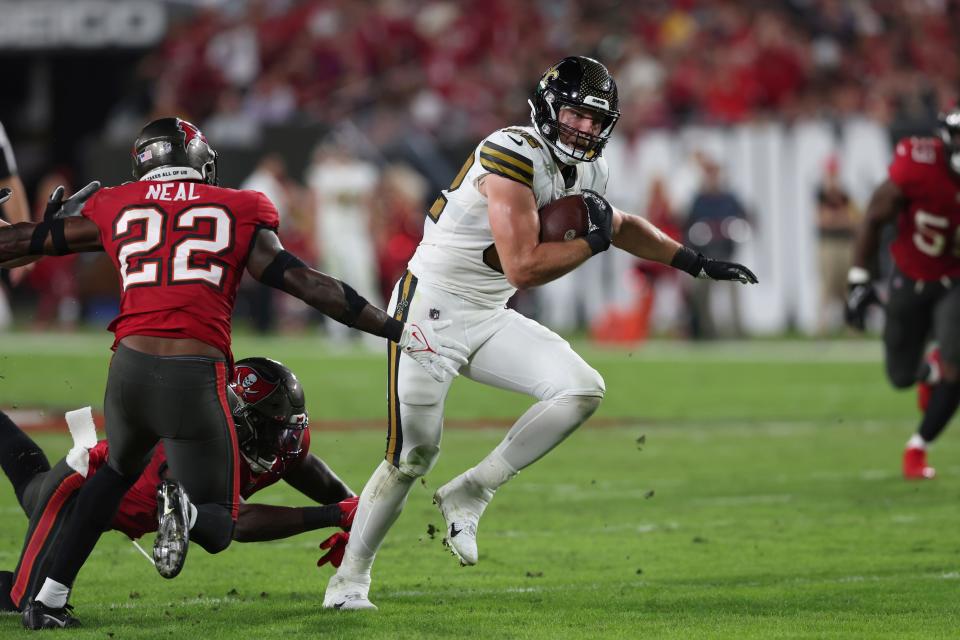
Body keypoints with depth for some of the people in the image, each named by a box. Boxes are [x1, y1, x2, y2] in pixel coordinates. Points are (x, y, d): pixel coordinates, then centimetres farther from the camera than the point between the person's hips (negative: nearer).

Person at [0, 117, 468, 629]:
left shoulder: (113, 208, 16)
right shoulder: (237, 212, 11)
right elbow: (304, 282, 6)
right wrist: (399, 332, 8)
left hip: (129, 370, 2)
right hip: (195, 380, -2)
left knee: (118, 470, 34)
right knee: (218, 523, 13)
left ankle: (49, 598, 25)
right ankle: (189, 510, -25)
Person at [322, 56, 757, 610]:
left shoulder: (588, 170, 4)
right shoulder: (513, 155, -24)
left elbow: (622, 225, 26)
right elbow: (523, 268, -28)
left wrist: (697, 264, 22)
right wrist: (594, 242, -16)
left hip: (489, 319, 8)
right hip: (431, 308, -8)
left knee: (582, 391, -11)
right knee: (413, 456, -5)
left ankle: (469, 494, -1)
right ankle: (351, 576, 15)